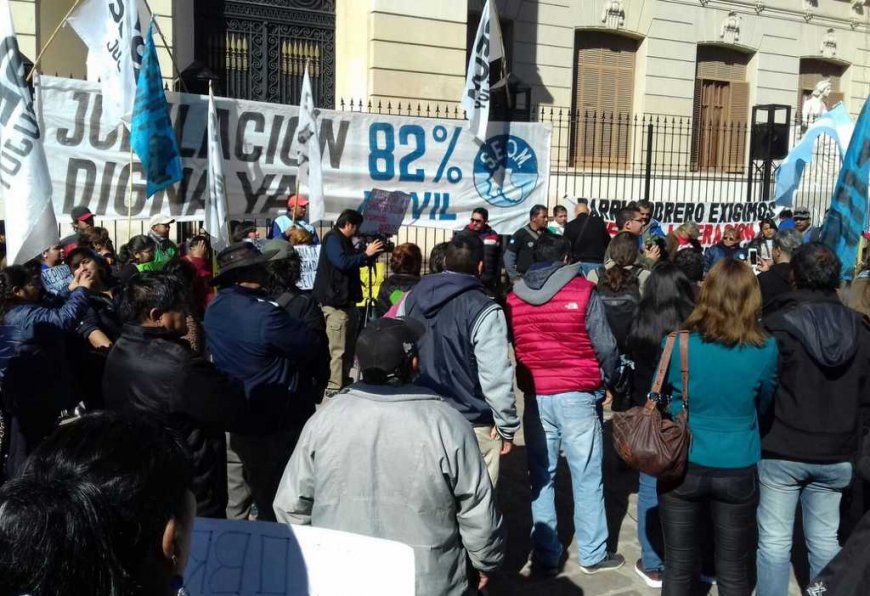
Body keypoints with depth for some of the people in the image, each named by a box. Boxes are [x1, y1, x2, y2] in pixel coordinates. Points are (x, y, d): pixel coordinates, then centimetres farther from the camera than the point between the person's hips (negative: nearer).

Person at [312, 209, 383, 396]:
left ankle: (344, 381, 23)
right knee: (338, 348, -10)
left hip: (346, 300, 10)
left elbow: (355, 262, 24)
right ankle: (334, 387, -6)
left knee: (348, 345, 14)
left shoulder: (344, 241, 18)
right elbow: (342, 262, -25)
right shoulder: (332, 239, -11)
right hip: (335, 301, -10)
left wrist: (371, 253, 10)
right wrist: (366, 253, -18)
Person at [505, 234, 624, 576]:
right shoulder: (582, 291, -7)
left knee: (541, 477, 10)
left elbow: (513, 346, 10)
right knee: (587, 477, 8)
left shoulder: (514, 297, 5)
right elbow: (605, 345, -6)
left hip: (535, 396, 3)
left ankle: (544, 557, 16)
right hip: (577, 396, -3)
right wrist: (606, 380, 11)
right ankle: (593, 555, 18)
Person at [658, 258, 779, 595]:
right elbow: (763, 405, 7)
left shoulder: (678, 342, -12)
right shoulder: (765, 349, -11)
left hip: (683, 466, 0)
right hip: (738, 471, 0)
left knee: (678, 569, 14)